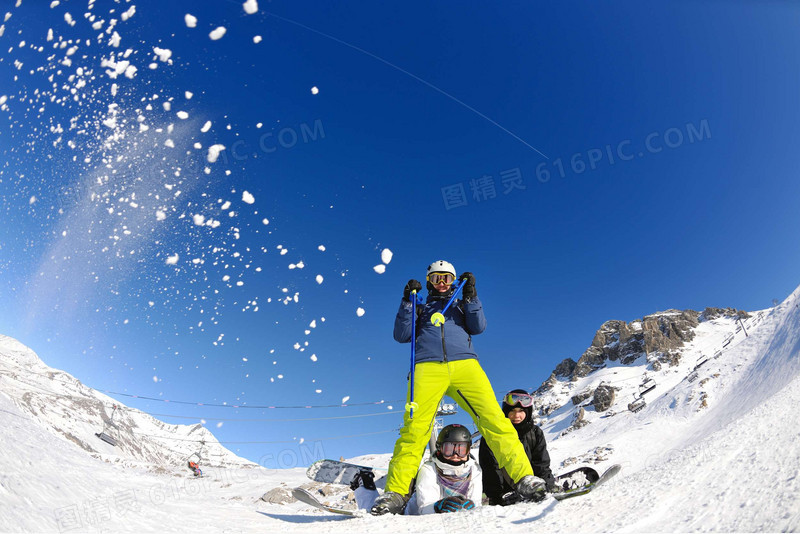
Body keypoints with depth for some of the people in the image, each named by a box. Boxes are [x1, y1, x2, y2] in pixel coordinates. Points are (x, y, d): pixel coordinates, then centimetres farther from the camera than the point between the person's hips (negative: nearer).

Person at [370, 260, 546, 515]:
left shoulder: (462, 305, 30)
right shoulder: (421, 309, 29)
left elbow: (479, 327, 11)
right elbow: (401, 335, 14)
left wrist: (470, 296, 2)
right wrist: (407, 301, 5)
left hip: (464, 364, 1)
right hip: (428, 367, 0)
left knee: (493, 418, -16)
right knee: (414, 427, -14)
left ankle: (524, 478, -15)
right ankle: (396, 491, -11)